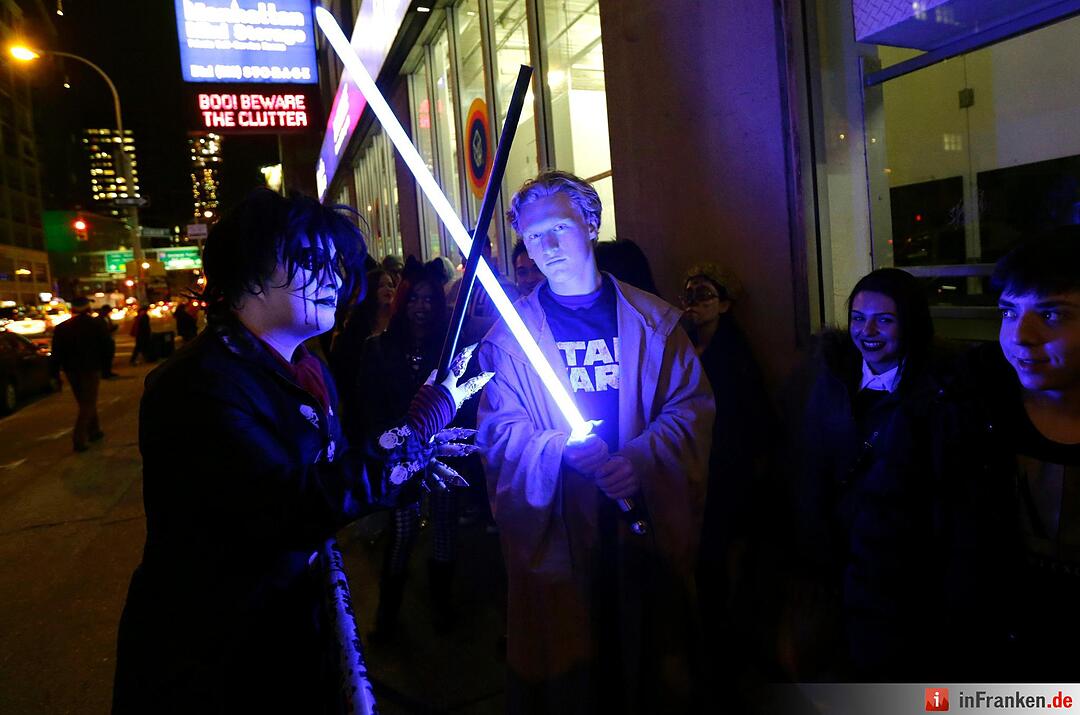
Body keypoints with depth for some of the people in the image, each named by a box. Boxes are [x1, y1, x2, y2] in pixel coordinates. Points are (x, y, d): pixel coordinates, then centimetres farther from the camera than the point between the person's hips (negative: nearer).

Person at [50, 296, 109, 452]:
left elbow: (56, 353, 0)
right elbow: (107, 346, -7)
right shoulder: (96, 325, -6)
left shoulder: (61, 328, 3)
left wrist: (55, 373, 2)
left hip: (71, 371, 4)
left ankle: (94, 431, 28)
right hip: (91, 370, -4)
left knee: (85, 402, 19)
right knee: (88, 403, 0)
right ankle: (79, 438, -12)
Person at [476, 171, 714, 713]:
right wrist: (562, 448, -22)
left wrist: (642, 457, -17)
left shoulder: (651, 319, 5)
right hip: (555, 533, -1)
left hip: (649, 525, 1)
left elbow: (693, 404, 0)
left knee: (656, 671, 13)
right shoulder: (509, 334, 3)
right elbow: (498, 431, -3)